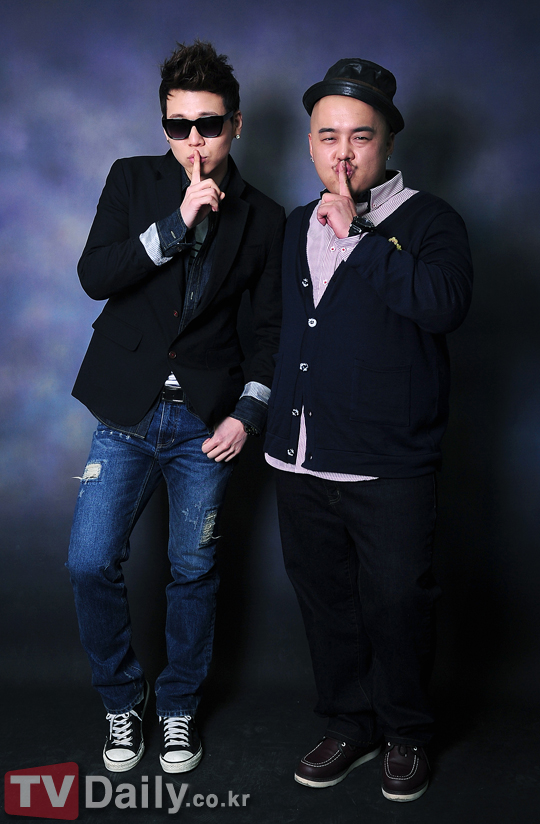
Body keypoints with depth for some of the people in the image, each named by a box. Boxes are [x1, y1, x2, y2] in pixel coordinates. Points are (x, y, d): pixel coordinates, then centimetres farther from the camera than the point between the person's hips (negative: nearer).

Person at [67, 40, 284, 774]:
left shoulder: (263, 218, 2)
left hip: (207, 422, 0)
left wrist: (248, 413, -5)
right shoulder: (133, 180, 2)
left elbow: (272, 328, 6)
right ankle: (121, 701, 21)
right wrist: (179, 221, -18)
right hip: (127, 413, 1)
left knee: (194, 570, 8)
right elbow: (94, 276, -10)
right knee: (91, 563, -3)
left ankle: (179, 708, 30)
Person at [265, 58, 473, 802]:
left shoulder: (429, 222, -4)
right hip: (301, 461, 5)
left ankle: (405, 734, 28)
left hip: (390, 467, -5)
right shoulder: (297, 227, 13)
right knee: (326, 601, 14)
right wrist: (267, 418, 16)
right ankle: (350, 727, 33)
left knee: (396, 604, 5)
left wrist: (357, 232, -21)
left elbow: (445, 304, -25)